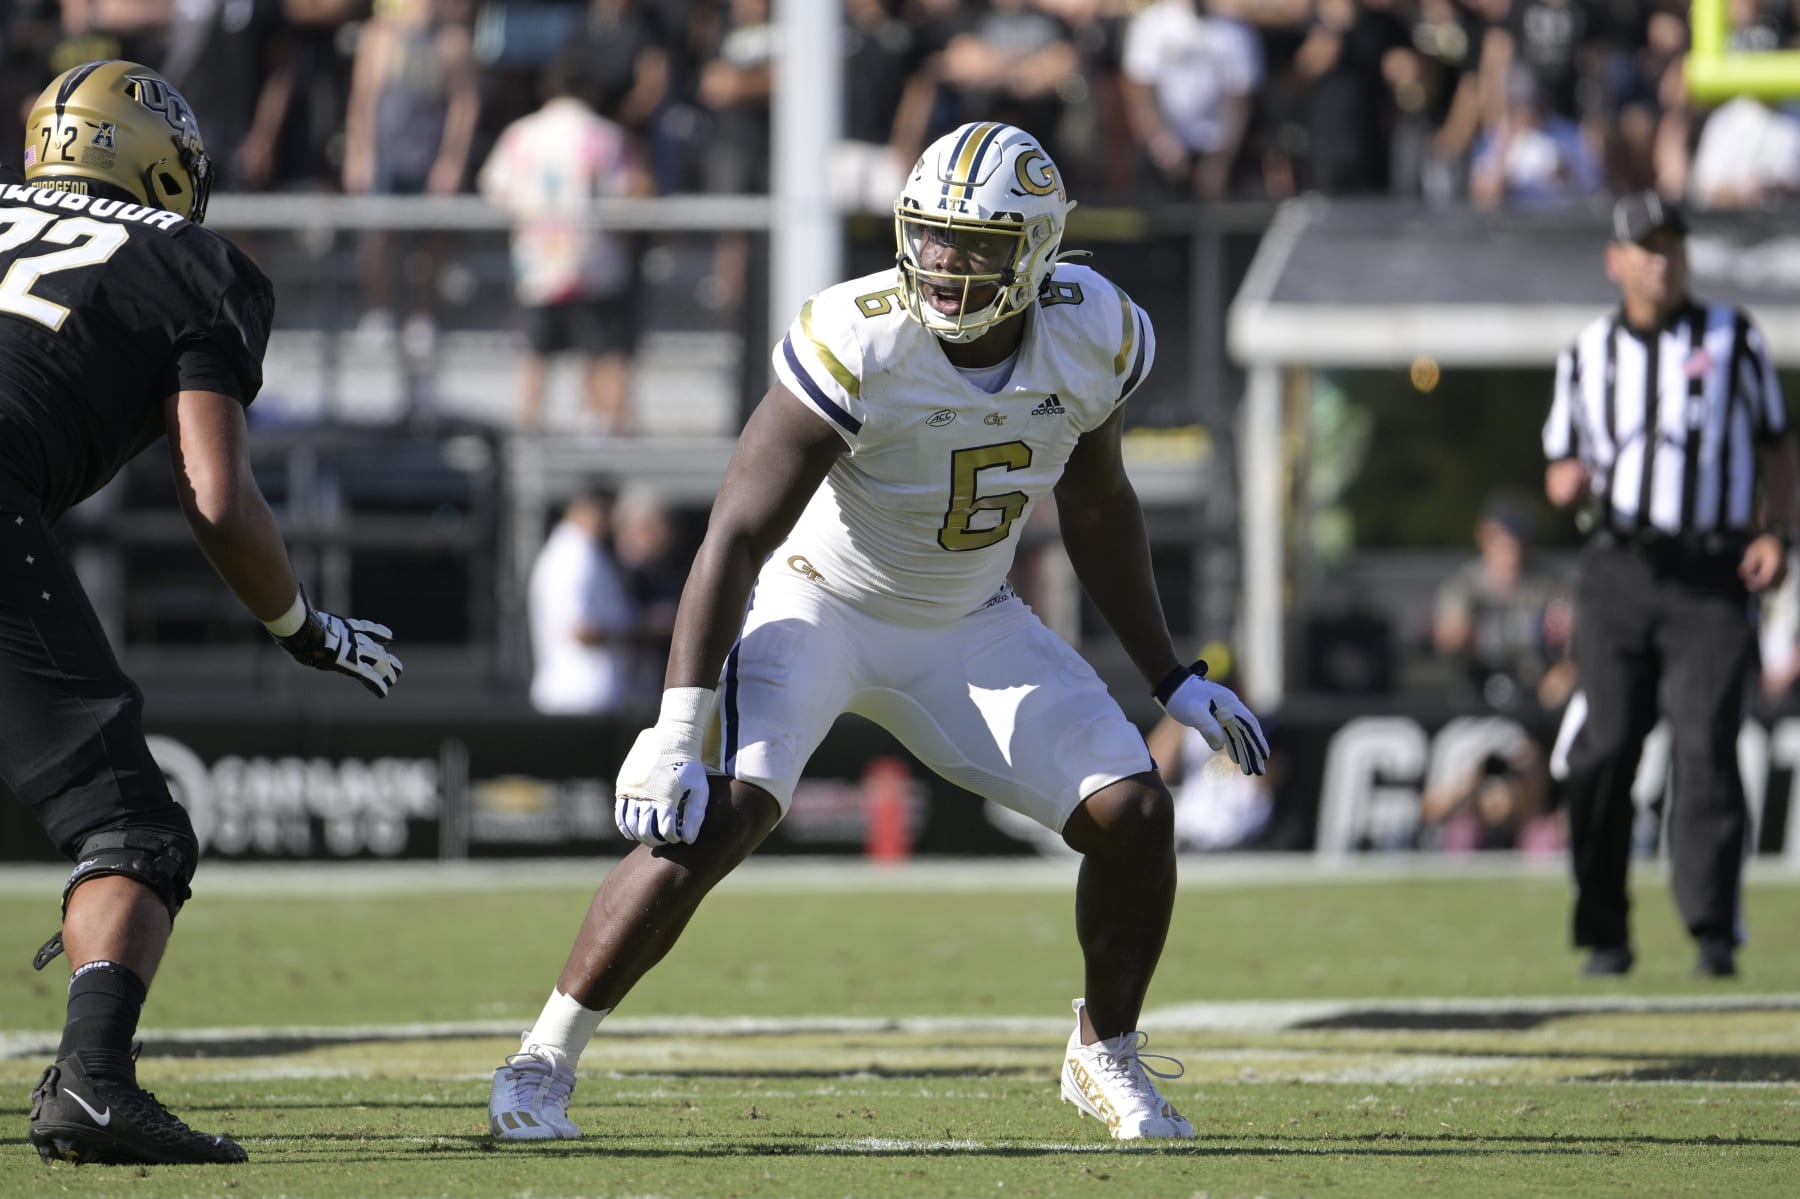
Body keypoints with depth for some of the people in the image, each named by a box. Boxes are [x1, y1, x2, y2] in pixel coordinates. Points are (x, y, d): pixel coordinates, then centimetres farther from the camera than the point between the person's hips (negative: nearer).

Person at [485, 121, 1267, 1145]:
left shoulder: (1094, 339, -14)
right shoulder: (858, 343, -29)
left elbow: (1099, 508, 7)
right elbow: (738, 536, -27)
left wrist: (1174, 677, 8)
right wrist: (675, 732, -32)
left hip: (969, 626, 5)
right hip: (820, 603, -5)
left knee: (1135, 815, -6)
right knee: (709, 820, -25)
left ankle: (1108, 1057, 18)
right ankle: (542, 1067, -12)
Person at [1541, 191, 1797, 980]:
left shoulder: (1733, 338, 9)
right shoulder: (1588, 354, 14)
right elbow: (1563, 468, 19)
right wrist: (1568, 481, -5)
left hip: (1711, 577, -2)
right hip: (1618, 573, 2)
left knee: (1706, 747, -13)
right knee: (1604, 751, -4)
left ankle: (1714, 934, -16)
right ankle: (1603, 934, 6)